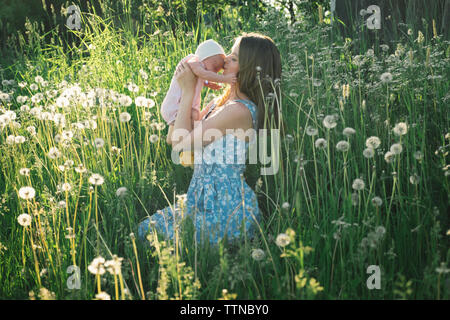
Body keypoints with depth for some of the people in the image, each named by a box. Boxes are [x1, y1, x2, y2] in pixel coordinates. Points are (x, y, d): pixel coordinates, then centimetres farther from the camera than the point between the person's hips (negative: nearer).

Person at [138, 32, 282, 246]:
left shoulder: (239, 111, -22)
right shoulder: (221, 102, 8)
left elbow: (181, 142, -17)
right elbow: (172, 138, 8)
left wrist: (189, 91, -11)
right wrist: (183, 87, 4)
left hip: (223, 211, -10)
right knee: (146, 226, 15)